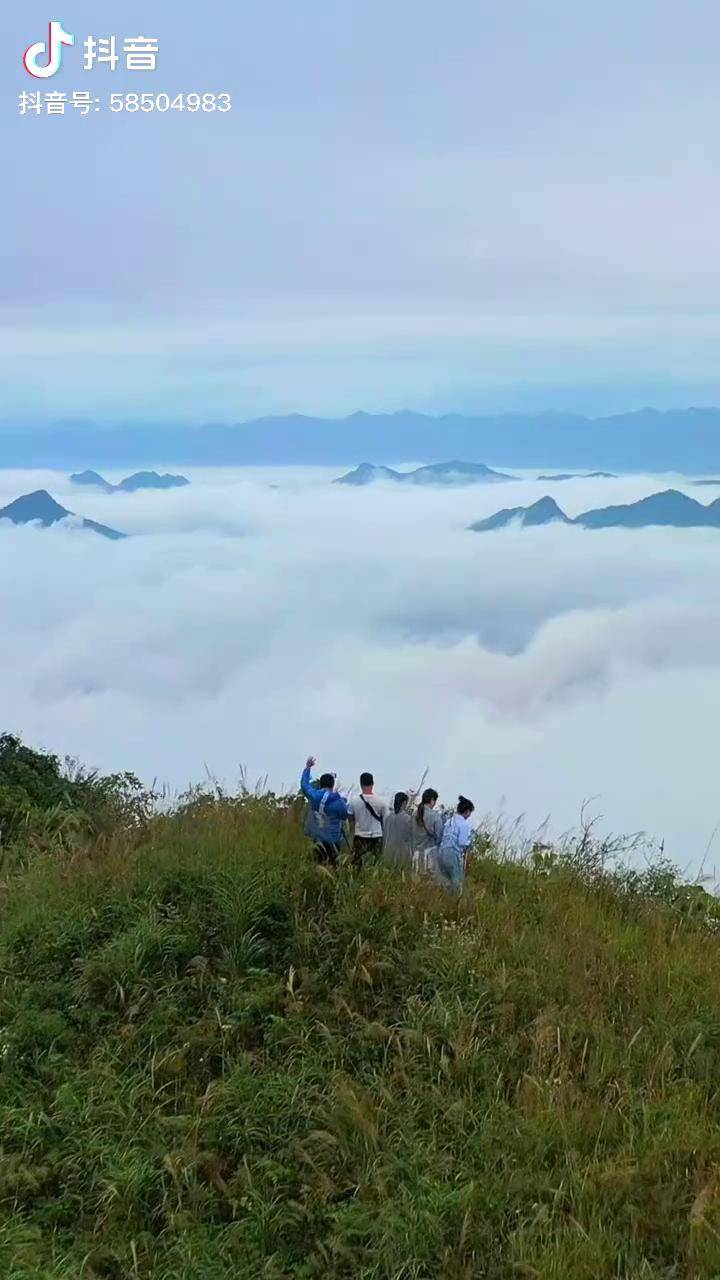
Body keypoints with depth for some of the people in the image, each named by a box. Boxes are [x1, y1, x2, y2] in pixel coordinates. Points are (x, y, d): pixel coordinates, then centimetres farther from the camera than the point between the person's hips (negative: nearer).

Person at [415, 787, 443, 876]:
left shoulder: (416, 814, 1)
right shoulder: (435, 816, -14)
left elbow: (413, 833, 6)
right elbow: (439, 835, -11)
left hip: (418, 851, 5)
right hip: (431, 851, -5)